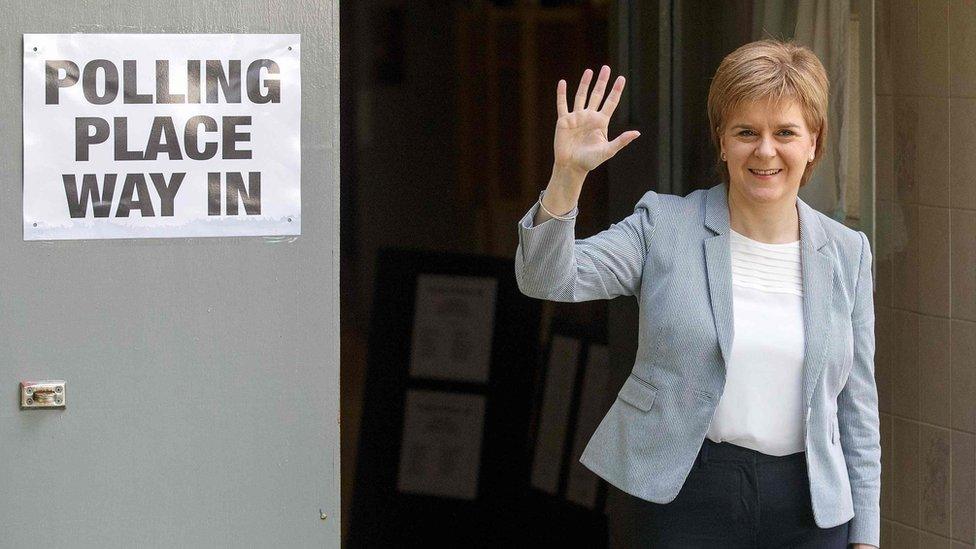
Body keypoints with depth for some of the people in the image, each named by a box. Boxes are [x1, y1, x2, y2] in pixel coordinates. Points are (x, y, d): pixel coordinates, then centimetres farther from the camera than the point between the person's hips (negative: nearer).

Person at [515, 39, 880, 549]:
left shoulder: (846, 253, 7)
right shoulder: (664, 226, 0)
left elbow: (857, 406, 9)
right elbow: (547, 279, -12)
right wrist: (567, 175, -27)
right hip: (689, 501, -2)